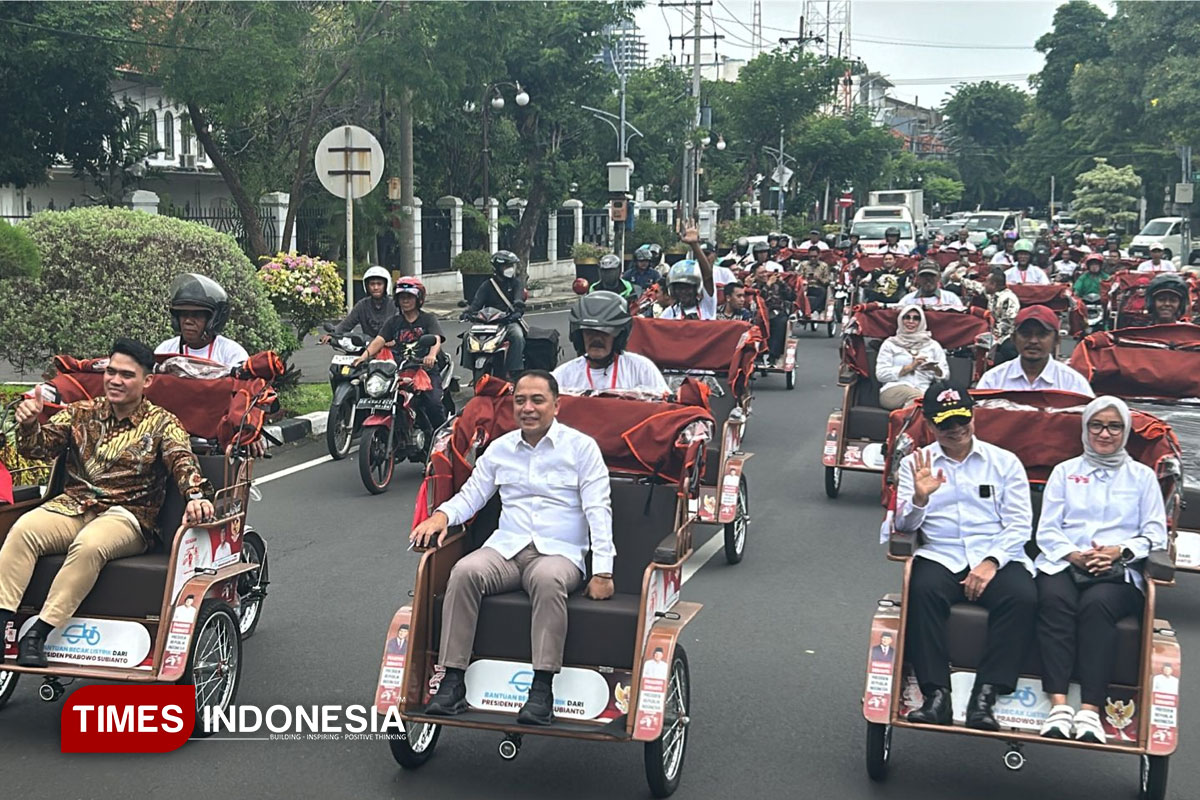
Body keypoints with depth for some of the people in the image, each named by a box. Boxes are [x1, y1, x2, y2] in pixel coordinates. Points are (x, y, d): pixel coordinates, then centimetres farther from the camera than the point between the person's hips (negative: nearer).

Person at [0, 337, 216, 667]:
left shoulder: (162, 423, 5)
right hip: (72, 505, 4)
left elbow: (183, 461, -12)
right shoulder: (82, 413, 15)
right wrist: (29, 425, -14)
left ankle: (38, 634, -33)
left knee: (90, 544, -36)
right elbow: (40, 448, 10)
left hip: (127, 515, -3)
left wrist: (196, 495, -34)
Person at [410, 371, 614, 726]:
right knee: (465, 571, -29)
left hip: (560, 552, -3)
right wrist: (441, 515, -3)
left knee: (548, 579, -39)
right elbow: (471, 495, 21)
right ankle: (453, 681, -29)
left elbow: (597, 510, 1)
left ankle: (542, 689, -38)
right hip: (505, 548, 3)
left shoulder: (581, 447, 7)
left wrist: (602, 571, -10)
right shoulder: (499, 449, 18)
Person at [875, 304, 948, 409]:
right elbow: (881, 374, 5)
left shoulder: (932, 345, 24)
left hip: (923, 391, 1)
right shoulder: (890, 343, 17)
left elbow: (946, 375, 17)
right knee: (915, 395, -38)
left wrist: (935, 369, -6)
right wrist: (909, 367, -3)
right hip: (893, 390, -1)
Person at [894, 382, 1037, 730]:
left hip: (996, 558, 0)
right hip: (941, 557, 0)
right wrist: (919, 498, -17)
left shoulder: (1005, 462, 13)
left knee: (1023, 596, -31)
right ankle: (937, 694, -30)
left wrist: (991, 562, -12)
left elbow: (1020, 525, 5)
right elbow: (904, 525, 5)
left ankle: (985, 696, -28)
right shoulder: (915, 464, 14)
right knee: (922, 590, -33)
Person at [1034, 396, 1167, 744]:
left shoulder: (1143, 476, 21)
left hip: (1119, 570, -1)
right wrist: (1074, 555, -8)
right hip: (1064, 562, 1)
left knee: (1097, 605, -36)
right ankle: (1059, 705, -43)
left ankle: (1091, 710, -44)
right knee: (1055, 600, -34)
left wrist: (1120, 551, -9)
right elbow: (1047, 530, 13)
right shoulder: (1065, 471, 23)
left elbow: (1155, 535, 11)